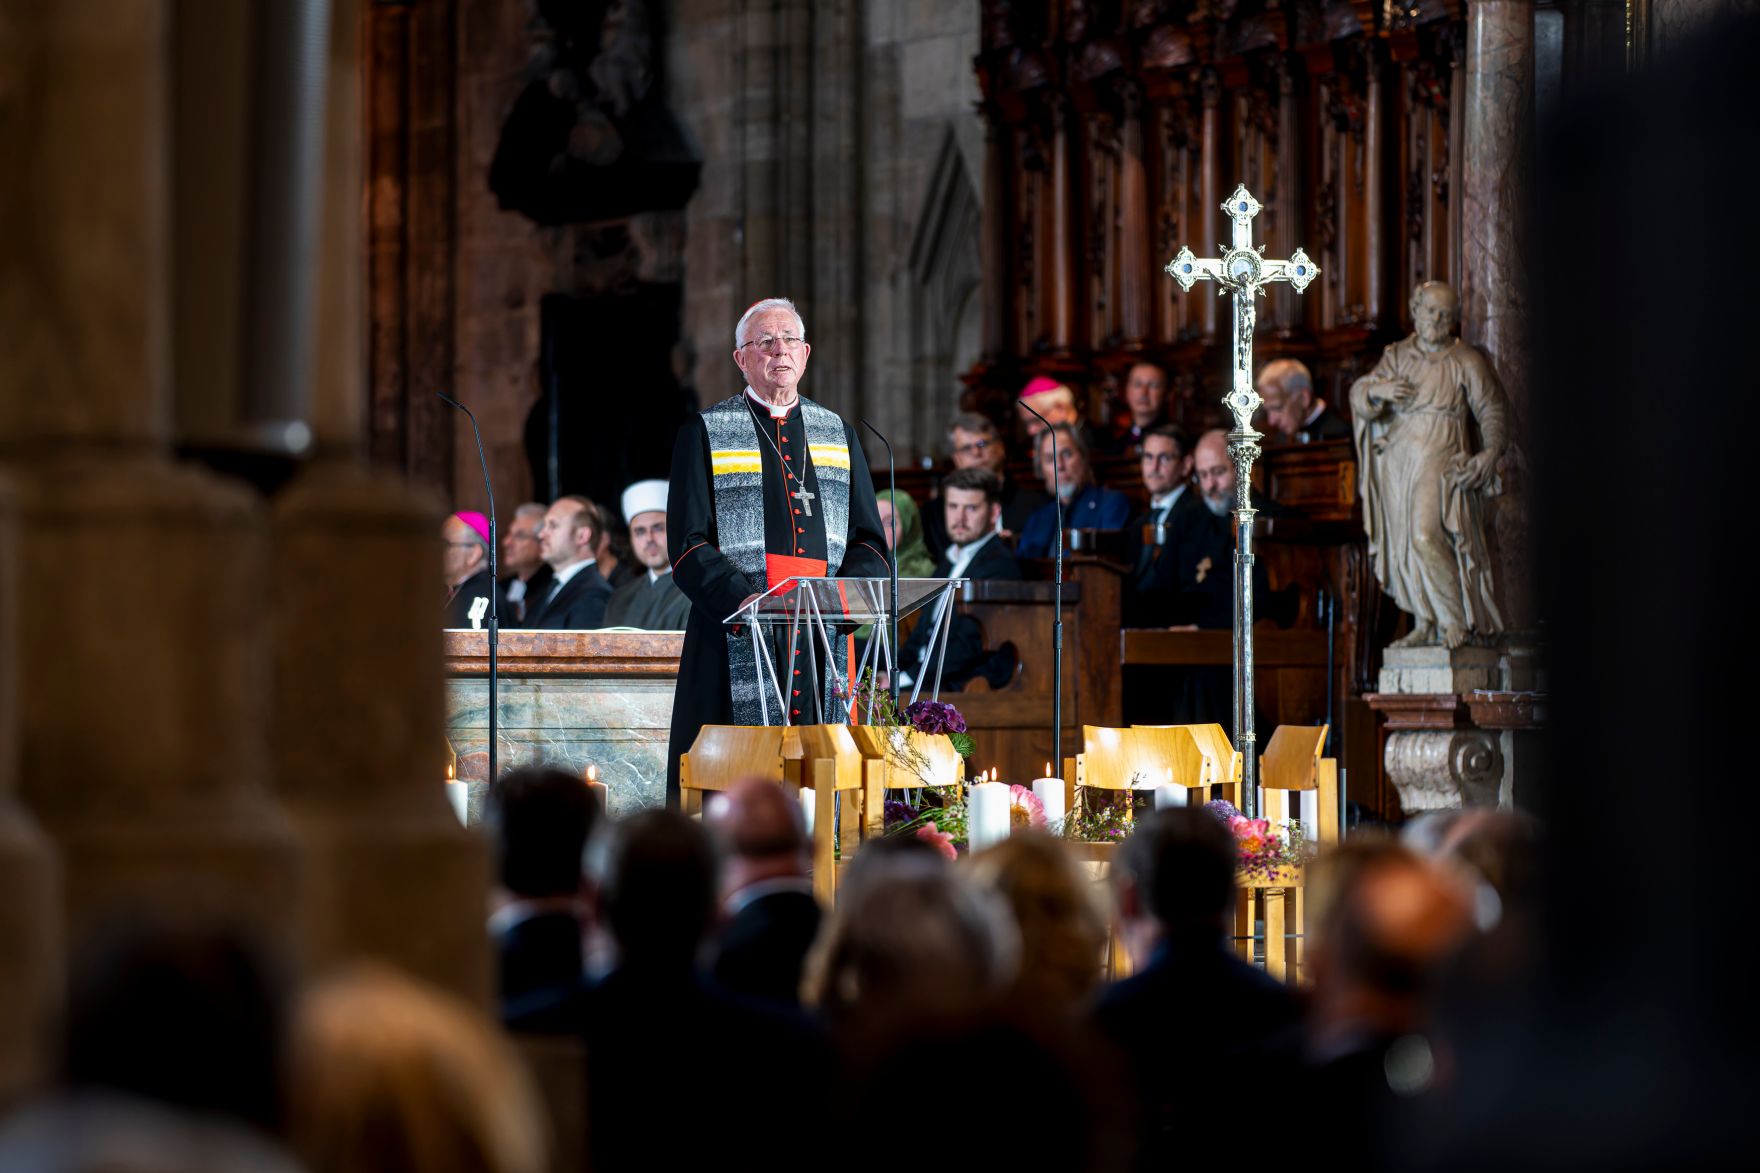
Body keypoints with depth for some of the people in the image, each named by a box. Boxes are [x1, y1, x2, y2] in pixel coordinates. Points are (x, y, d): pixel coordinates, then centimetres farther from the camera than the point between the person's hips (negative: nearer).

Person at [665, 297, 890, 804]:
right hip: (737, 640, -3)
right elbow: (687, 547, -3)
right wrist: (744, 599, -20)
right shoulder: (704, 434, 6)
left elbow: (870, 540, 14)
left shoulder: (838, 434, 18)